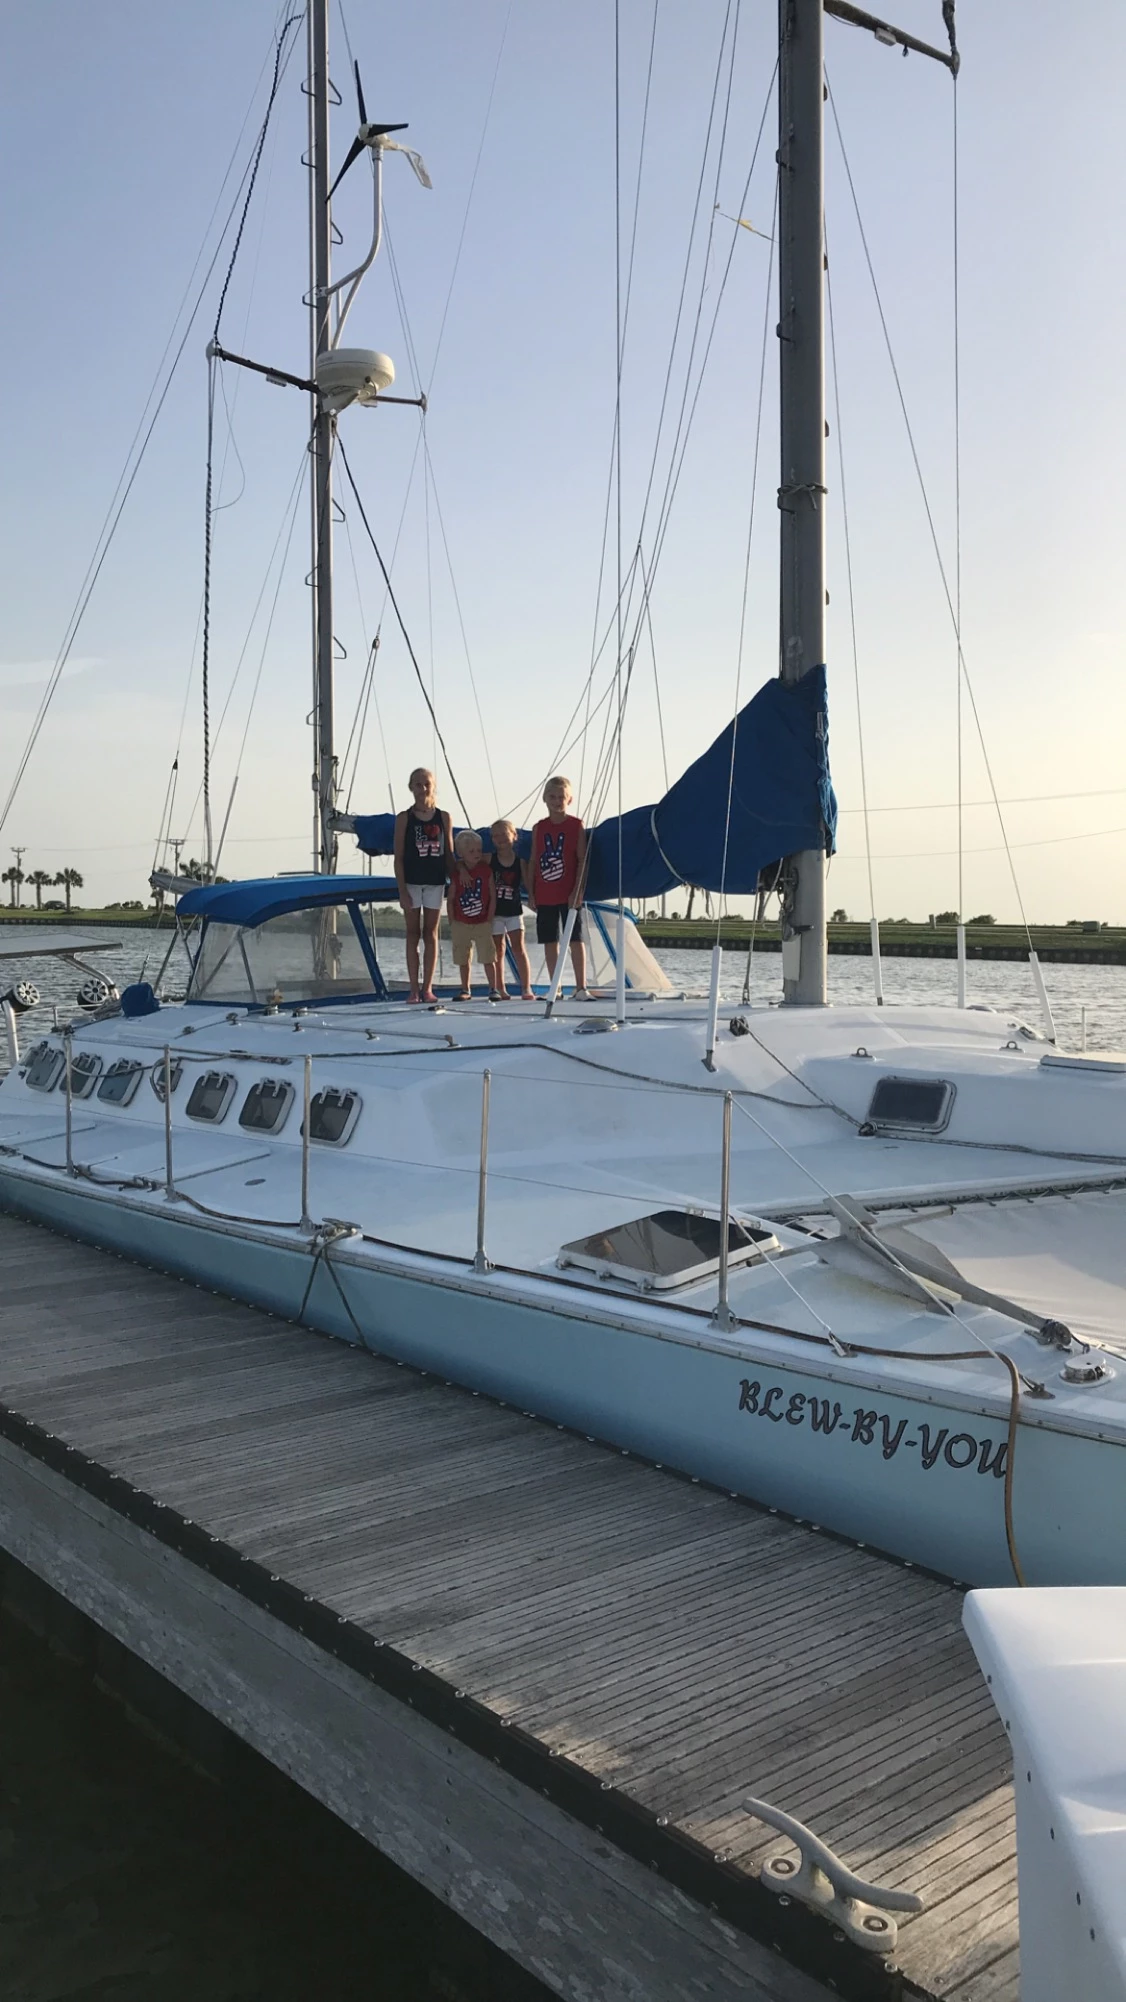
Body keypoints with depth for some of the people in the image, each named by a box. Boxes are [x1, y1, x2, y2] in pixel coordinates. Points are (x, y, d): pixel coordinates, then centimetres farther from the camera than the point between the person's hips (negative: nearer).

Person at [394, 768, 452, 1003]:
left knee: (431, 934, 5)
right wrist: (402, 890, -10)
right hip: (412, 882, -2)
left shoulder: (443, 817, 5)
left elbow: (449, 854, 8)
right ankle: (414, 989, 6)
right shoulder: (404, 818, -1)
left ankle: (427, 988, 10)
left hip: (436, 881, 2)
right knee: (413, 934, 3)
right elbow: (398, 857, -3)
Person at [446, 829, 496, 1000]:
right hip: (461, 924, 1)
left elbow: (493, 897, -2)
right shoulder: (456, 874, -2)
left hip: (482, 923, -1)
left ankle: (493, 988, 6)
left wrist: (489, 920, -6)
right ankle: (466, 990, 19)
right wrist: (452, 923, -2)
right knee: (463, 960, 9)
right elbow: (450, 899, 1)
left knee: (487, 958, -2)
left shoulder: (486, 870, -3)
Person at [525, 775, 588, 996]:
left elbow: (582, 859, -6)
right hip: (544, 896, 4)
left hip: (569, 895, -4)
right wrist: (530, 893, 3)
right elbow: (532, 861, 9)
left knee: (575, 939, -2)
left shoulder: (576, 825, -2)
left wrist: (577, 890, -13)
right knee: (549, 941, 6)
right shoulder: (539, 828, 8)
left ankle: (581, 987, 2)